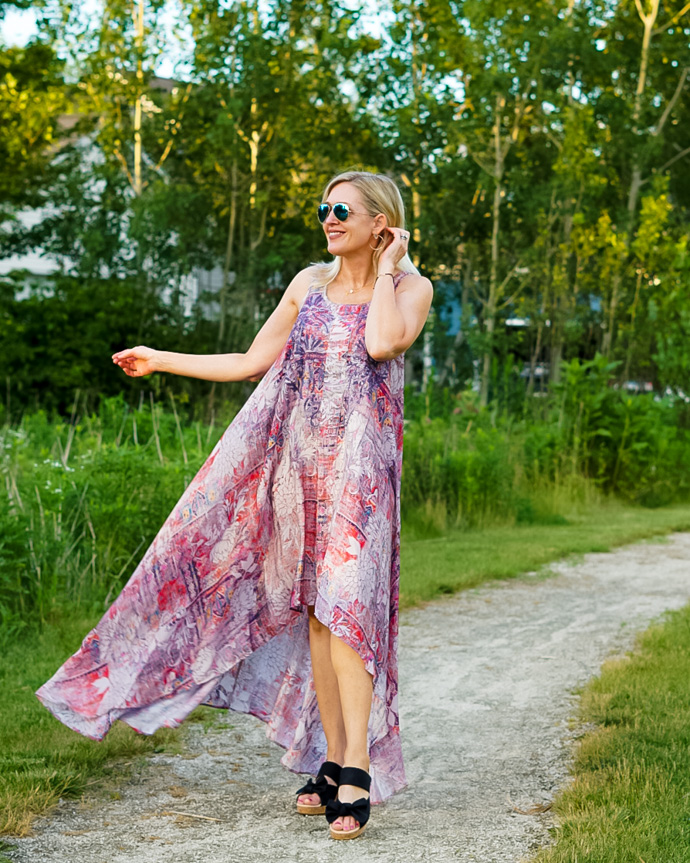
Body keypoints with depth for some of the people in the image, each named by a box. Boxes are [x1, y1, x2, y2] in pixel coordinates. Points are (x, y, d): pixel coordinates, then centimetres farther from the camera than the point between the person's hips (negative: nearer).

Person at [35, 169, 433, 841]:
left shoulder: (412, 287, 0)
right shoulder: (309, 282, 12)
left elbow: (381, 342, -22)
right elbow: (252, 362, 16)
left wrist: (387, 266, -8)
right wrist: (160, 360, 19)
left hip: (360, 460, -4)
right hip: (299, 456, 4)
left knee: (345, 603, -14)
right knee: (313, 608, 3)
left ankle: (357, 765, -12)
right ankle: (331, 760, 10)